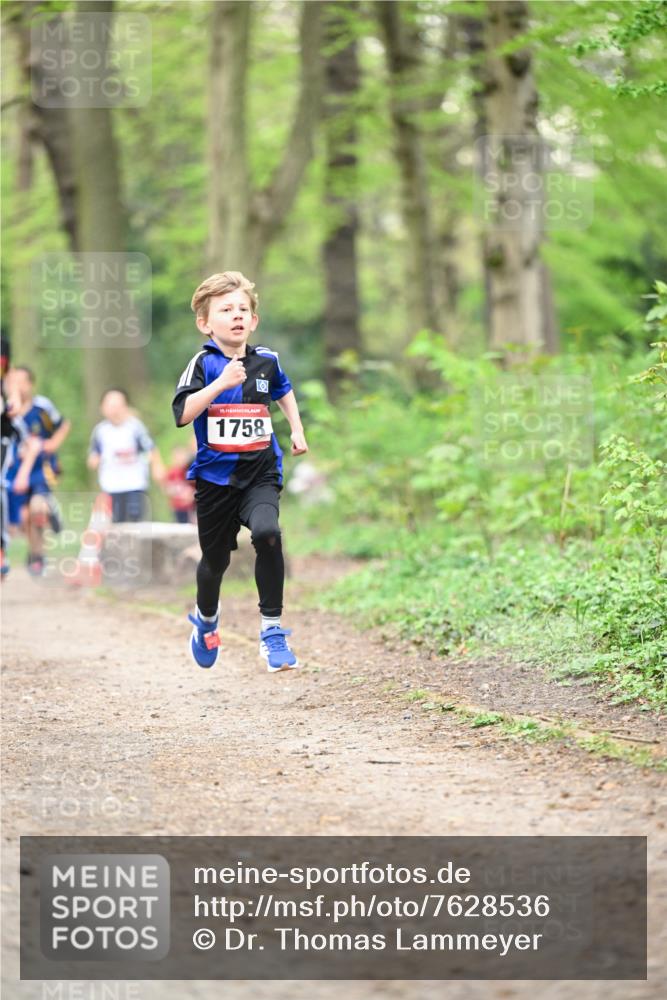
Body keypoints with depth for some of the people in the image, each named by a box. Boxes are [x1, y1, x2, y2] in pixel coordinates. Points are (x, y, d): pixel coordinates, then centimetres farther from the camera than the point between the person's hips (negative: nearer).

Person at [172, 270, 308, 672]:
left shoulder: (266, 361, 2)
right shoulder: (204, 363, -10)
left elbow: (284, 390, 26)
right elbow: (182, 413, -23)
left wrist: (297, 431, 21)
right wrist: (220, 383, -30)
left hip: (260, 473, 1)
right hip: (215, 475, -1)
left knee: (267, 533, -28)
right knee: (215, 558, 15)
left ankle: (272, 631, -17)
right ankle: (206, 621, 48)